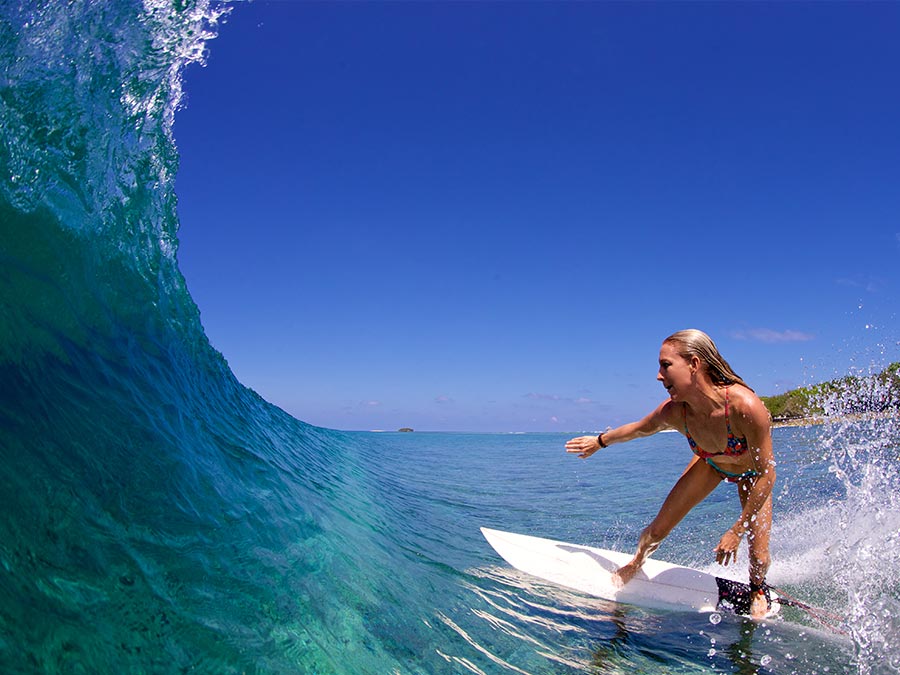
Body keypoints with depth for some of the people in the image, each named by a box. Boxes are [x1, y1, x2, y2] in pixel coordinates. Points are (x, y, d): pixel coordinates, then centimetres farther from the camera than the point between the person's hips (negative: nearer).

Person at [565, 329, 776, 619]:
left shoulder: (746, 406, -44)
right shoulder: (673, 411, -32)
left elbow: (766, 475, -31)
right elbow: (641, 428, -7)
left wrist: (737, 530, -26)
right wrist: (599, 441, 7)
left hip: (751, 472, -2)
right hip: (710, 463, 2)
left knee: (758, 555, -2)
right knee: (659, 528, -2)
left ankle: (758, 589, 36)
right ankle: (633, 566, 31)